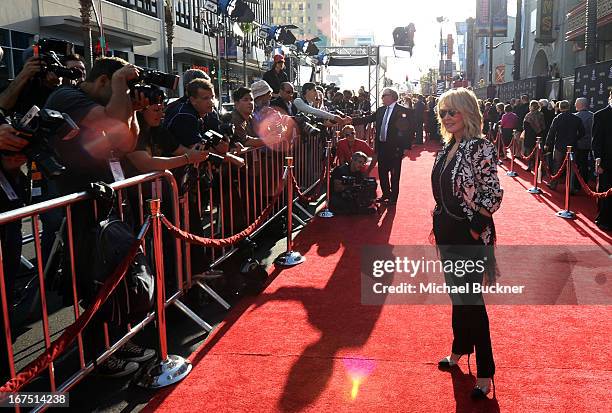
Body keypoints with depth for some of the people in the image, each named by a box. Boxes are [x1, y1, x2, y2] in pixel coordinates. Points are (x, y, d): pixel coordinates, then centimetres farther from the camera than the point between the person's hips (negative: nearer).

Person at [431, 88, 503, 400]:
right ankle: (460, 349, 41)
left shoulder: (480, 148, -17)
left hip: (469, 235, -8)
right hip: (447, 232, 8)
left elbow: (493, 195, -19)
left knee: (470, 299, 2)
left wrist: (476, 229, -19)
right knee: (457, 293, 21)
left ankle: (485, 370, 19)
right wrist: (439, 224, 13)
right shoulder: (448, 147, 7)